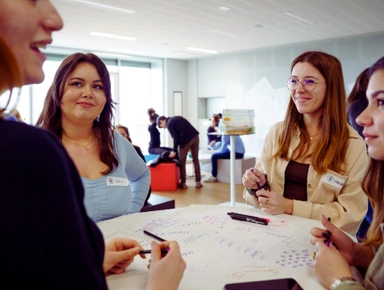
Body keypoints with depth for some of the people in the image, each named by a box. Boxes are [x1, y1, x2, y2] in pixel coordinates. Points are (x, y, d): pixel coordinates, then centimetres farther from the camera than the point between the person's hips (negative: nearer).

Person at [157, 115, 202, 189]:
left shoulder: (169, 124, 0)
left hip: (186, 140, -7)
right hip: (195, 136, 7)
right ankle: (198, 182, 15)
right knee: (195, 159, 14)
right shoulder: (176, 118, 23)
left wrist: (174, 151, 2)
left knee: (182, 162, 9)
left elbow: (176, 138, -8)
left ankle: (183, 183, 15)